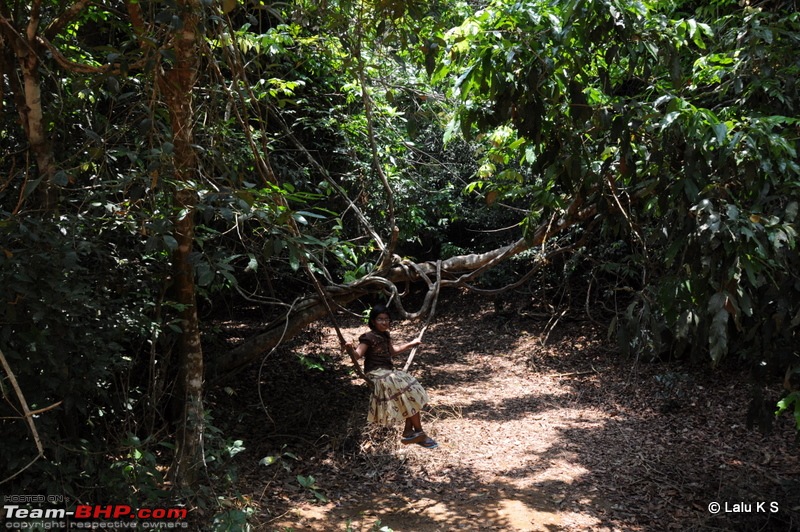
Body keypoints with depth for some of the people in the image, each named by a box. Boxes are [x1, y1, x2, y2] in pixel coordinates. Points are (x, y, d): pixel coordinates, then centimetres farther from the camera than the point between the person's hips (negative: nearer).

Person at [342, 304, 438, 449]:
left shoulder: (385, 336, 11)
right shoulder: (369, 338, -16)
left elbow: (392, 351, 29)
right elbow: (357, 355, -25)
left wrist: (411, 344, 36)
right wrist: (350, 349, -48)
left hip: (389, 372, 9)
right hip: (378, 375, -9)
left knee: (411, 396, 8)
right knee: (410, 396, -11)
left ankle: (408, 432, 13)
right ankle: (419, 432, 2)